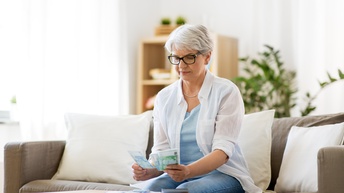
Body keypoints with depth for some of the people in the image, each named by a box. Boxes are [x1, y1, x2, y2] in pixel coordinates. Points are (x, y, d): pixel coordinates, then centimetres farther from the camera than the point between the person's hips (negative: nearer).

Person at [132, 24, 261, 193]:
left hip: (222, 173, -3)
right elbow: (161, 149, 2)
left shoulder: (226, 92, -7)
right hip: (178, 175, 3)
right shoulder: (164, 97, 6)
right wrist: (149, 170, -22)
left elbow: (223, 150, -16)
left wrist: (188, 171, -34)